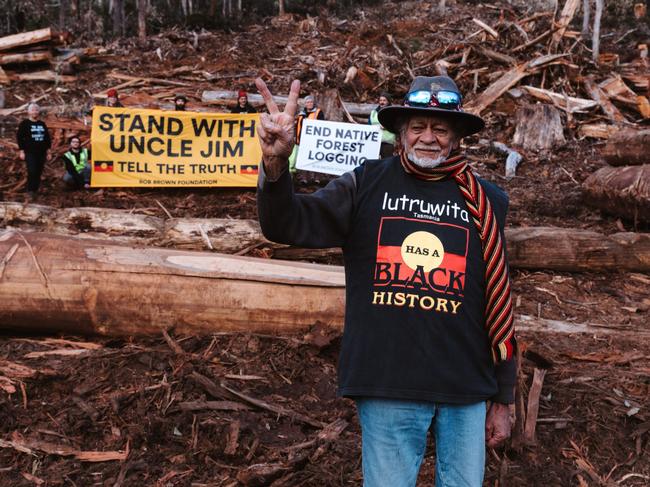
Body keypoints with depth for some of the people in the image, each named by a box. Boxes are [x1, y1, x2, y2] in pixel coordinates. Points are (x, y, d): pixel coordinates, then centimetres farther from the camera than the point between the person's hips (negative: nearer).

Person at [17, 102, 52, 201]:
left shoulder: (42, 124, 14)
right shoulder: (24, 124, 0)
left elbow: (47, 138, 19)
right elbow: (19, 137, -2)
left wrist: (48, 151, 15)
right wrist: (21, 151, -8)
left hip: (41, 153, 5)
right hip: (30, 153, -5)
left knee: (38, 173, 5)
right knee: (32, 172, -16)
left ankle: (35, 191, 14)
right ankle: (30, 192, -9)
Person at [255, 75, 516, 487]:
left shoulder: (486, 202, 6)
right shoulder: (367, 184, 2)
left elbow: (498, 304, 8)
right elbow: (288, 225, -6)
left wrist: (503, 398, 10)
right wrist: (275, 162, -26)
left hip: (466, 392, 2)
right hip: (387, 391, -2)